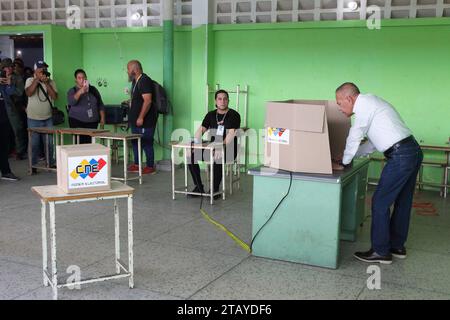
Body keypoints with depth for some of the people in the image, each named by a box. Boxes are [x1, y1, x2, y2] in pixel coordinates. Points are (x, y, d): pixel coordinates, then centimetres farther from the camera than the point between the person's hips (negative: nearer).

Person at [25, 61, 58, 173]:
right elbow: (29, 93, -19)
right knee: (34, 144, 2)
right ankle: (33, 166, 12)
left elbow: (55, 97, -8)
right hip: (33, 119, -2)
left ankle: (51, 163, 20)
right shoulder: (30, 80, -2)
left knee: (49, 143, 7)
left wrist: (46, 83, -14)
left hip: (47, 118, 2)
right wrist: (37, 79, -19)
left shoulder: (51, 82, 3)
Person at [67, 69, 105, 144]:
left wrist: (102, 118, 6)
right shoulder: (72, 91, 4)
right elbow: (71, 102, -17)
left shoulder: (93, 89, 13)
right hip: (77, 122, -3)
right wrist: (80, 92, -31)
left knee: (90, 143, -5)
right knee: (80, 143, -12)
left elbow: (100, 105, 15)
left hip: (92, 122, 3)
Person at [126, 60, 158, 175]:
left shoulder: (144, 81, -18)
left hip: (145, 120, -10)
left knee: (147, 143, -3)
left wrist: (141, 118, -25)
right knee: (135, 142, 16)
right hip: (135, 119, 10)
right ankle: (136, 165, 26)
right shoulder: (135, 81, 13)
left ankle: (150, 167, 6)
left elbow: (147, 101, -25)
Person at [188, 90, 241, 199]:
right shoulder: (210, 115, 13)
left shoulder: (234, 115, -4)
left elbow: (231, 134, -18)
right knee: (191, 155, -17)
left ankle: (215, 190, -20)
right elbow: (201, 130, 6)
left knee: (217, 158, -37)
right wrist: (195, 143, -15)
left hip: (228, 149, -5)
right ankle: (199, 187, -8)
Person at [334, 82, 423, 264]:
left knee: (380, 203, -2)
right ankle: (397, 246, 30)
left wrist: (345, 161, 7)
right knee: (402, 202, 18)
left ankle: (381, 252, 6)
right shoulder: (371, 103, 21)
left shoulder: (364, 105, -9)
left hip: (400, 157, -10)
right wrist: (348, 156, 20)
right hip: (413, 151, 10)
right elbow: (373, 143, 23)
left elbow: (354, 138, -7)